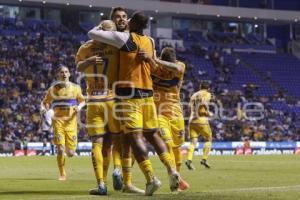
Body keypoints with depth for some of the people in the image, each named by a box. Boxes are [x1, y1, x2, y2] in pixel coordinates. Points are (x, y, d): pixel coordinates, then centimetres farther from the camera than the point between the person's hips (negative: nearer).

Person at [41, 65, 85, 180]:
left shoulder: (75, 88, 4)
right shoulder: (53, 89, 2)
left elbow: (82, 101, 17)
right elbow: (45, 102, 12)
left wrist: (79, 107, -6)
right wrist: (43, 108, -10)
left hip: (71, 121, 1)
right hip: (58, 120, -1)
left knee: (70, 153, -2)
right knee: (60, 149, -12)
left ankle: (68, 149, 37)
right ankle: (62, 174, 6)